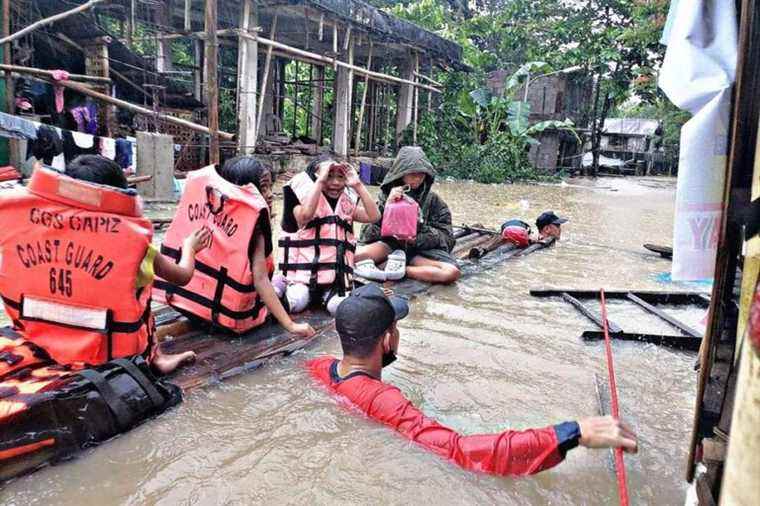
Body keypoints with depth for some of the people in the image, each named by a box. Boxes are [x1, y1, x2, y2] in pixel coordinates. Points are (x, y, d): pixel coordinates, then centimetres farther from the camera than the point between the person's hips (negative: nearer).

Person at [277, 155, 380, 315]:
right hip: (304, 268, -3)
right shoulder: (304, 195, 0)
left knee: (340, 307, -20)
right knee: (296, 303, -23)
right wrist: (320, 180, -20)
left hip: (337, 272, 3)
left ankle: (326, 291, 9)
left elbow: (374, 216, -2)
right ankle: (285, 285, 6)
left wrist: (358, 185, -6)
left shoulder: (347, 202, 12)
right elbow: (305, 215, -23)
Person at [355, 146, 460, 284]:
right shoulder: (387, 193, 5)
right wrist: (387, 204, -15)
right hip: (390, 243, 0)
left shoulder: (432, 199, 6)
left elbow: (446, 236, 2)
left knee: (452, 272, -31)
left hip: (421, 248, 1)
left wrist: (418, 237, -16)